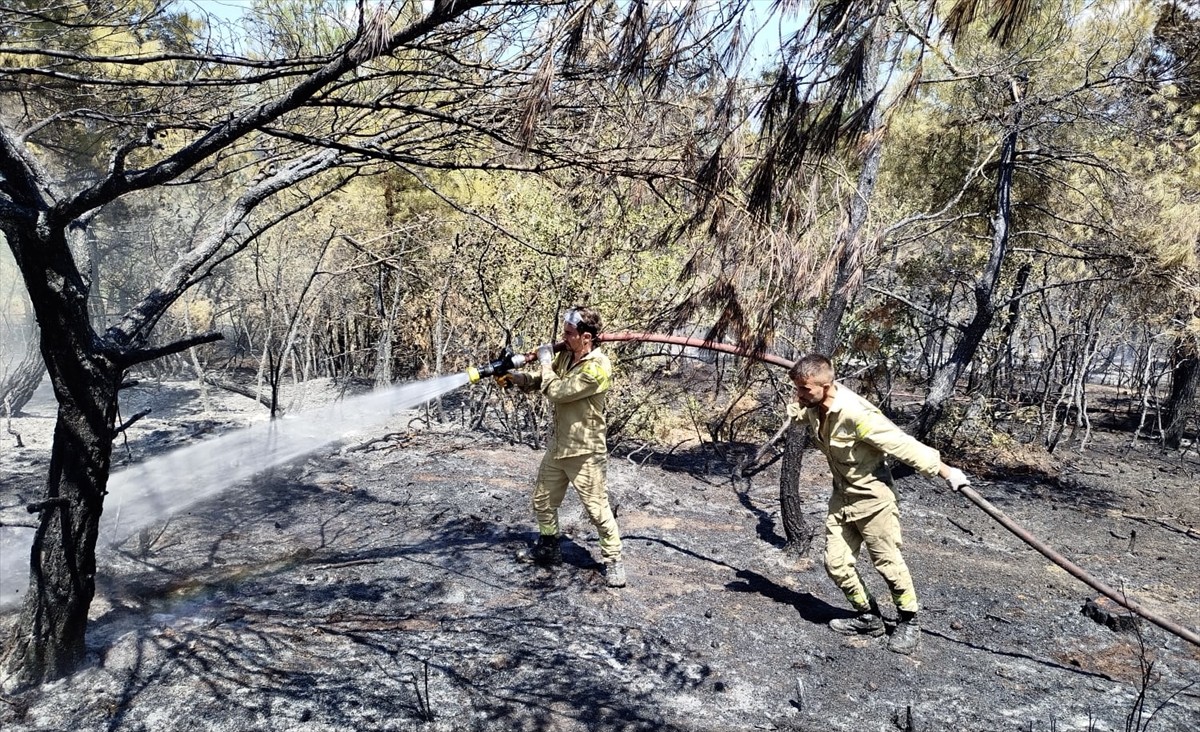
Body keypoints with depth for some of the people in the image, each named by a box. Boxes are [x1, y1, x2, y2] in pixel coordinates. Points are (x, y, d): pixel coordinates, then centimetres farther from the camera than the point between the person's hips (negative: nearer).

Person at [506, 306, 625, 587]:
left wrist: (545, 361, -12)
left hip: (585, 453, -8)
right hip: (557, 447, 9)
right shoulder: (563, 356, 3)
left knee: (597, 509, 0)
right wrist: (511, 374, -5)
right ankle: (548, 548, 39)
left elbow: (557, 392, -25)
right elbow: (536, 381, 12)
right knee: (543, 500, 20)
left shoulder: (598, 367, -23)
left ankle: (613, 561, 14)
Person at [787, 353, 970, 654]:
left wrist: (945, 471, -23)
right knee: (836, 563, 6)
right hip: (842, 496, 8)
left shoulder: (856, 413, -31)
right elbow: (796, 411, 21)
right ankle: (868, 617, 26)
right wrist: (797, 407, -1)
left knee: (888, 561, 4)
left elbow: (902, 444, -26)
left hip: (871, 497, -7)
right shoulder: (812, 406, -7)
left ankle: (909, 622, 26)